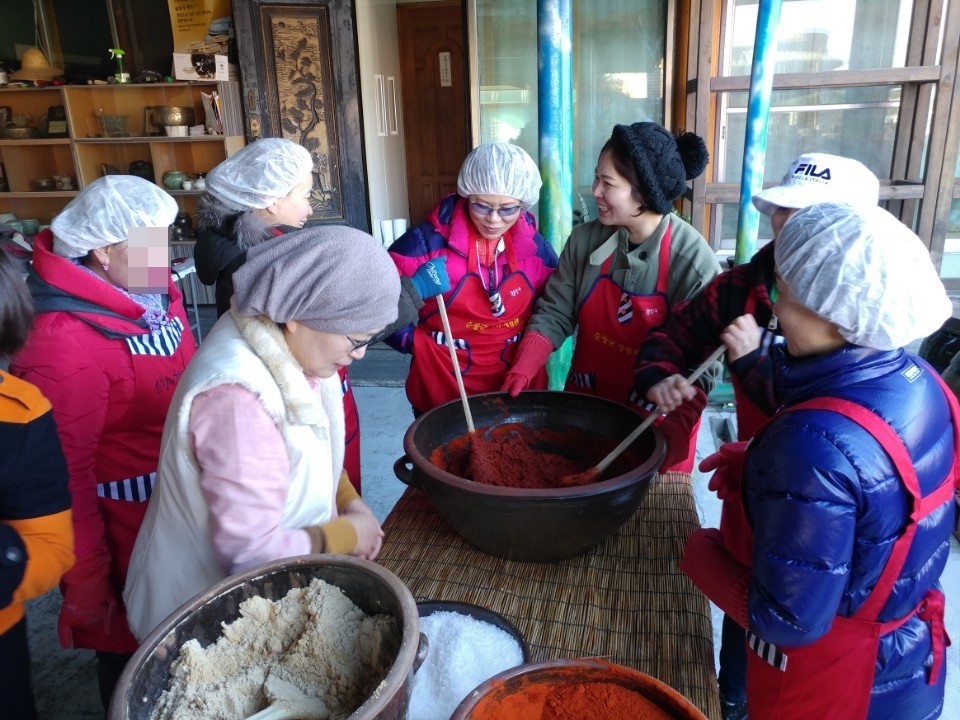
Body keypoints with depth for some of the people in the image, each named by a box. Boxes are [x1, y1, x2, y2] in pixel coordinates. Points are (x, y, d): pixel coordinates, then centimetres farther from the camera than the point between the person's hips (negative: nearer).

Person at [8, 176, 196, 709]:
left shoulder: (157, 298, -2)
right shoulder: (65, 343, -26)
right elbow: (63, 477, -23)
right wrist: (85, 584, -16)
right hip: (126, 539, -7)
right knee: (134, 657, 19)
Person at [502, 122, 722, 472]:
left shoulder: (694, 263, -20)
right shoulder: (585, 239, -8)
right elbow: (554, 314, -4)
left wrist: (664, 442, -32)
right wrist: (522, 371, -20)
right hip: (585, 408, 4)